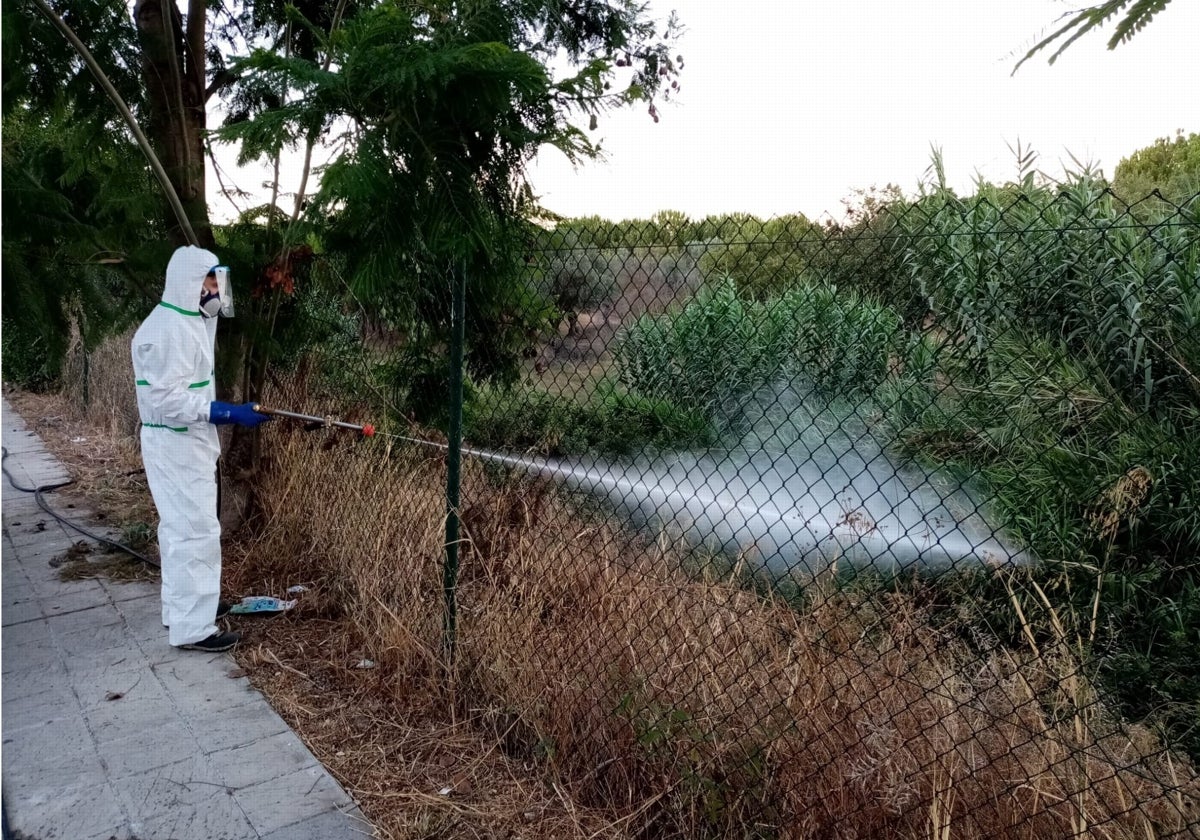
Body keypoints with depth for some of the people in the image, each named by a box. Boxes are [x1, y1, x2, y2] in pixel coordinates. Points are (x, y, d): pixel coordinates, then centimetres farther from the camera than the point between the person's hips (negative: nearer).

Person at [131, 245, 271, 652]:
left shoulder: (190, 322, 11)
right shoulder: (168, 329, -21)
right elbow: (167, 397, -28)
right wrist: (230, 413, -31)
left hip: (188, 441, 11)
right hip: (175, 446, -11)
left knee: (181, 527, 20)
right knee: (196, 532, -6)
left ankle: (180, 607, 35)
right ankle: (192, 629, 2)